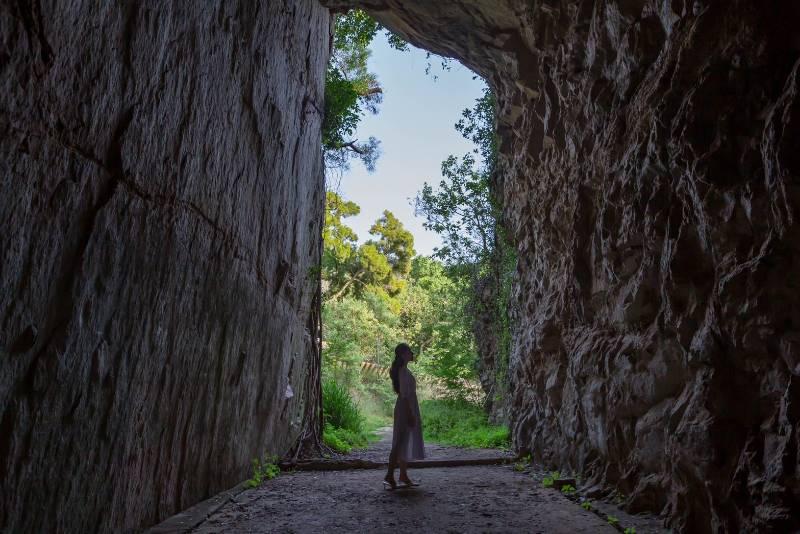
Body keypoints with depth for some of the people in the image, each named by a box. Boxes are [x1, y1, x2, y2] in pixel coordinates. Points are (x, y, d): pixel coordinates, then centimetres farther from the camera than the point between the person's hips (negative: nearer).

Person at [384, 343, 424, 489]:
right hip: (406, 409, -10)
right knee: (401, 443, -9)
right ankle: (390, 475, -8)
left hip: (408, 409, 10)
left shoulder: (403, 370, 15)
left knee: (405, 443, 12)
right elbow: (404, 394, -21)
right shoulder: (404, 371, -15)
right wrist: (410, 414, -23)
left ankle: (403, 476, 18)